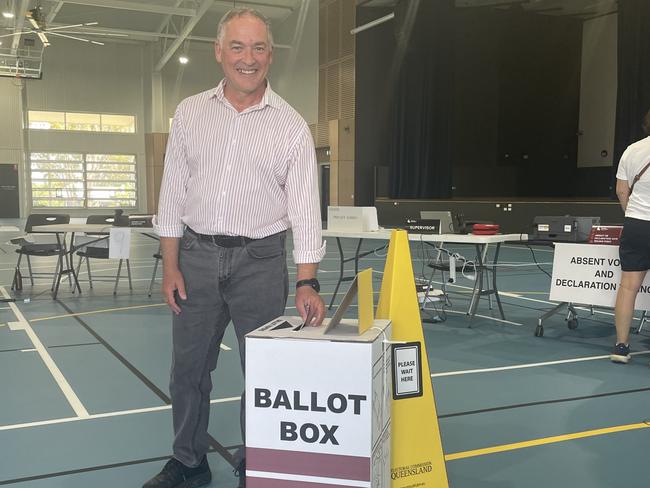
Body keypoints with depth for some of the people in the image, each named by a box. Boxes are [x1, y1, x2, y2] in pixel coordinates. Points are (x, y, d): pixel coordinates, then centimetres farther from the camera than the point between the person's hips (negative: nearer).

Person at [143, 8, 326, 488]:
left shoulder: (291, 126, -3)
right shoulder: (190, 113, 4)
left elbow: (305, 205, -7)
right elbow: (173, 193, 6)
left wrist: (306, 282, -14)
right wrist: (170, 266, 0)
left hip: (260, 258, -2)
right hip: (197, 254, 3)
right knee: (188, 365, 11)